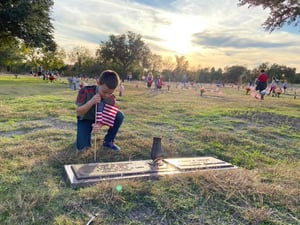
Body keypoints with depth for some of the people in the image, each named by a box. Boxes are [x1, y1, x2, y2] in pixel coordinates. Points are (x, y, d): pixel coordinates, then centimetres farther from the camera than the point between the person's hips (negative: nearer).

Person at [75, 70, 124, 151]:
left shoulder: (111, 99, -22)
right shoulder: (86, 91, -28)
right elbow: (79, 112, -25)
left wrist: (99, 125, -43)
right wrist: (91, 102, -42)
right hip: (85, 119, -2)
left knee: (119, 115, -24)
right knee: (82, 147, -20)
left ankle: (108, 141, -6)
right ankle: (88, 131, 17)